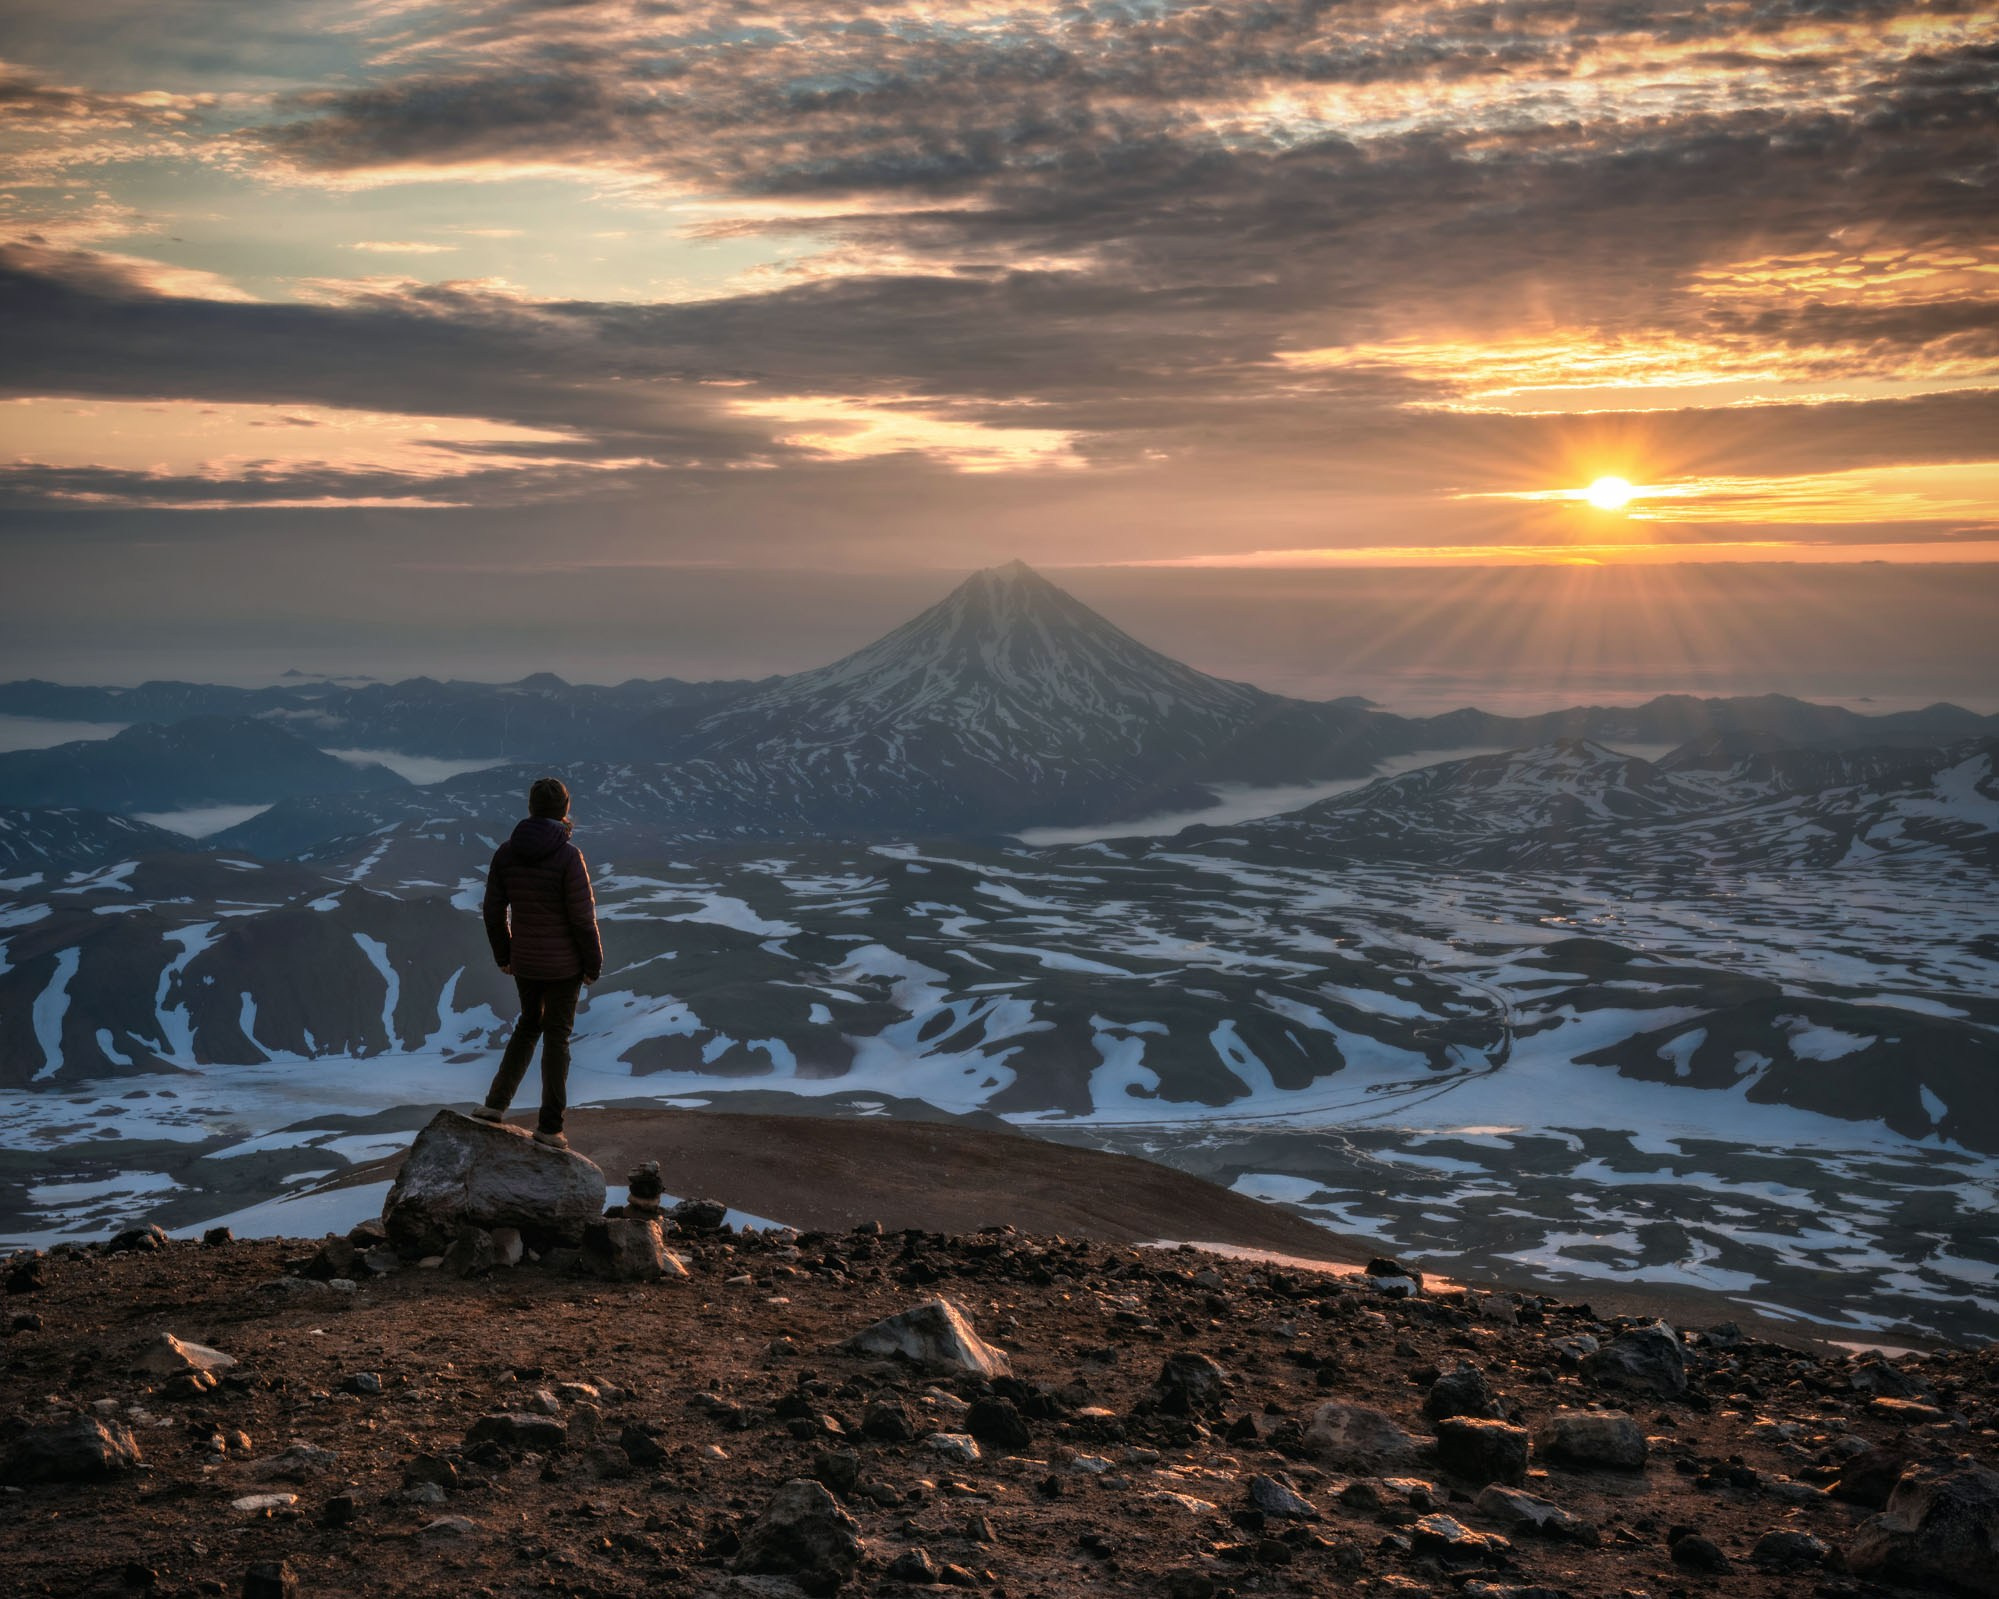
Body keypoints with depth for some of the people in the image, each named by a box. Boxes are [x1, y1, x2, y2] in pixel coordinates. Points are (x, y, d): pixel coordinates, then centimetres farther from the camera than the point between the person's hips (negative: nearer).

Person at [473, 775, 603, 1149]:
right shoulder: (568, 856, -19)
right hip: (564, 963, -4)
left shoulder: (505, 853, -4)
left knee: (529, 1024, 25)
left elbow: (494, 911, 3)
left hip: (525, 961, 4)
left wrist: (503, 956, 17)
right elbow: (583, 918, -17)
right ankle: (550, 1126, 11)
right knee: (556, 1036, 7)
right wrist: (594, 965, -5)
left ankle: (496, 1103, 18)